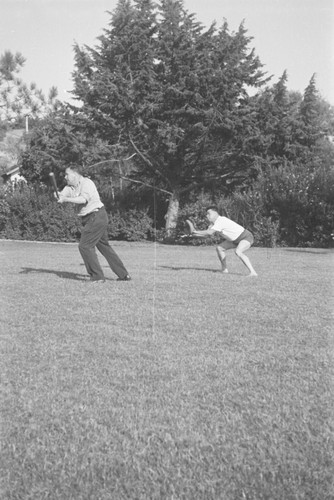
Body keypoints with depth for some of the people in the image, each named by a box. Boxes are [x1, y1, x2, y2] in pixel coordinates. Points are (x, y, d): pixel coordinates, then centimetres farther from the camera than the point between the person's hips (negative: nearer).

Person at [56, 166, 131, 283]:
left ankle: (97, 276, -7)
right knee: (104, 247, 14)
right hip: (88, 219, 10)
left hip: (97, 216, -10)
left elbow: (83, 199, -29)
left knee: (85, 246, -12)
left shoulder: (86, 183, -14)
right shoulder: (70, 187, 11)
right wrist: (58, 195, -30)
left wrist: (66, 199, -35)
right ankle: (123, 275, 20)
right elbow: (62, 196, -6)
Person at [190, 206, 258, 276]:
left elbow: (209, 233, -34)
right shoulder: (215, 223, 4)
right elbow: (205, 235, 5)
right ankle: (224, 269, 18)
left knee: (238, 252, -35)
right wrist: (194, 233, -9)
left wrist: (196, 232, -24)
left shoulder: (221, 221, -26)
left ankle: (252, 272, -35)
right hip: (236, 240, 10)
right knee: (219, 248, 9)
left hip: (246, 237, -10)